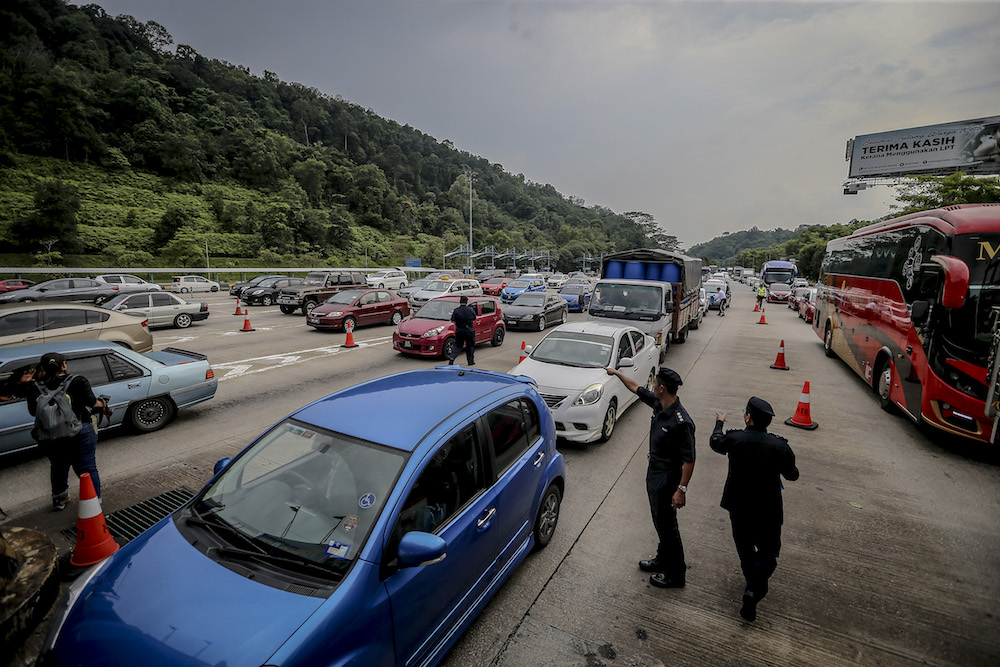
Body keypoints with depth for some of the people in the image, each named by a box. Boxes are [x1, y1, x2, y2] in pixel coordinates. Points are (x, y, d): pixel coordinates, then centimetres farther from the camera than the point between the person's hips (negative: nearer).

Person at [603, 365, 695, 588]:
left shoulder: (681, 422, -30)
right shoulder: (659, 405, -4)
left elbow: (689, 460, -26)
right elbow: (636, 388, 13)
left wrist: (681, 489, -24)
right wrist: (616, 373, 21)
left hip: (667, 478, -9)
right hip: (654, 472, 9)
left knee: (667, 526, 7)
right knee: (660, 522, 24)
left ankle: (675, 575, 25)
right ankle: (662, 559, 43)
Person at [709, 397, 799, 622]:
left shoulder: (734, 439, -17)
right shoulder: (780, 446, -17)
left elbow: (715, 442, 7)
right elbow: (792, 475, 0)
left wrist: (719, 422, 25)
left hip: (739, 508, 1)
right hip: (769, 511, -1)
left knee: (745, 547, 23)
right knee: (768, 552, 15)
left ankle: (752, 584, 42)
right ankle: (754, 589, -4)